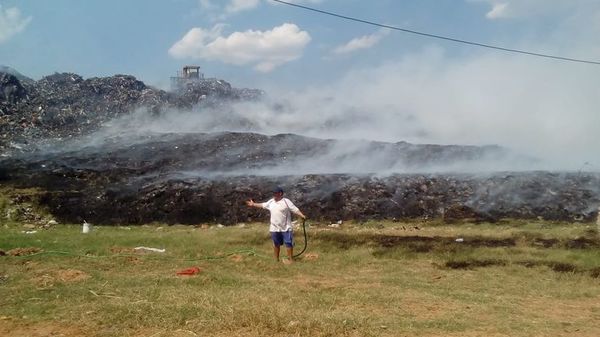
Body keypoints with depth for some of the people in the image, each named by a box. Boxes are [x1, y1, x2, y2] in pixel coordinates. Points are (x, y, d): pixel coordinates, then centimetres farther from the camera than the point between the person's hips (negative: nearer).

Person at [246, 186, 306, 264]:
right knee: (276, 244, 17)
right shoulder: (271, 201, 8)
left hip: (286, 228, -5)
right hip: (274, 228, 6)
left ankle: (290, 259, 8)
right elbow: (263, 205, 23)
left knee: (288, 244, -2)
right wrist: (253, 204, 27)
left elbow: (295, 210, -14)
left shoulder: (286, 201, -10)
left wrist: (302, 216, -27)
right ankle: (276, 259, 30)